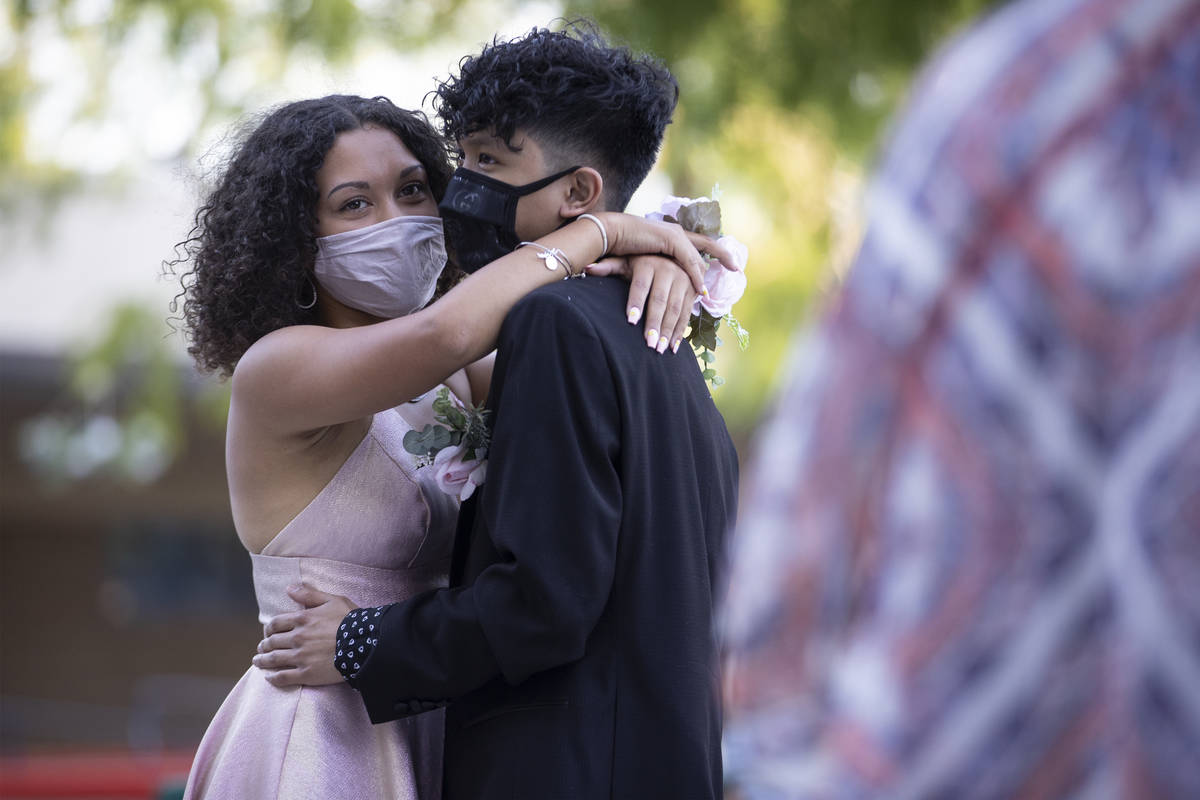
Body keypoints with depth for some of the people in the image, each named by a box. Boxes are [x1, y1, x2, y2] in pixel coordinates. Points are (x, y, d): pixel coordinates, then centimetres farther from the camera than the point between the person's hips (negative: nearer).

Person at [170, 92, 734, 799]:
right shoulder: (276, 368, -13)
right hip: (313, 742, -7)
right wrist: (599, 231, -17)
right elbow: (443, 333, -29)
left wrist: (652, 260, -9)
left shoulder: (444, 385, 9)